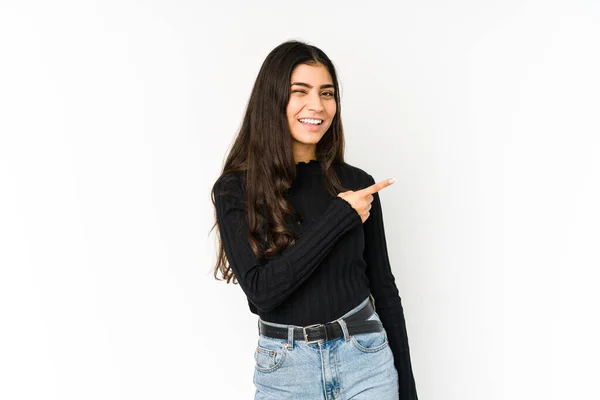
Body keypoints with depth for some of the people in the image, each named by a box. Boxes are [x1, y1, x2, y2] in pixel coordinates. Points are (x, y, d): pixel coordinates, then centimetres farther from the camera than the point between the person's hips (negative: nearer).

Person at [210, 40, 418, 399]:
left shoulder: (357, 183, -2)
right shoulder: (235, 190, -8)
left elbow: (384, 287, 3)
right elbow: (261, 290, -18)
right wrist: (340, 216, -19)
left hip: (365, 356, 1)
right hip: (284, 368, -1)